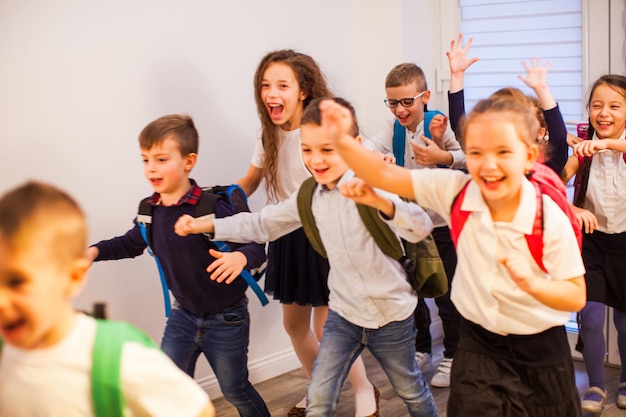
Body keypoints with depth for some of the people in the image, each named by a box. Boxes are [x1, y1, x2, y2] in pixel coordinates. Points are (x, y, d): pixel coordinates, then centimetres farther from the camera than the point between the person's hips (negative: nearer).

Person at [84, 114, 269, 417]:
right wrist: (96, 251, -1)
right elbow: (132, 243, 13)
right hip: (183, 315, 6)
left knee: (235, 390, 13)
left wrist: (241, 257, -45)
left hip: (226, 319, -5)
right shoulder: (150, 210, -6)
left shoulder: (212, 207, -26)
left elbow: (256, 246, -23)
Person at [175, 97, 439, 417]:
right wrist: (205, 226, -2)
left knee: (411, 390, 18)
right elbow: (263, 224, 7)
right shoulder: (309, 196, -3)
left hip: (392, 315, -4)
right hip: (344, 315, 4)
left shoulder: (371, 185, -20)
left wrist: (378, 201, -52)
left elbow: (420, 230, -33)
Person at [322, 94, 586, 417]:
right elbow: (385, 176, -13)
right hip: (478, 345, 2)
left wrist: (532, 284, -32)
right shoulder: (456, 190, -13)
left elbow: (576, 296, -14)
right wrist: (341, 141, -28)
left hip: (539, 353, -1)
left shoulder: (550, 219, -20)